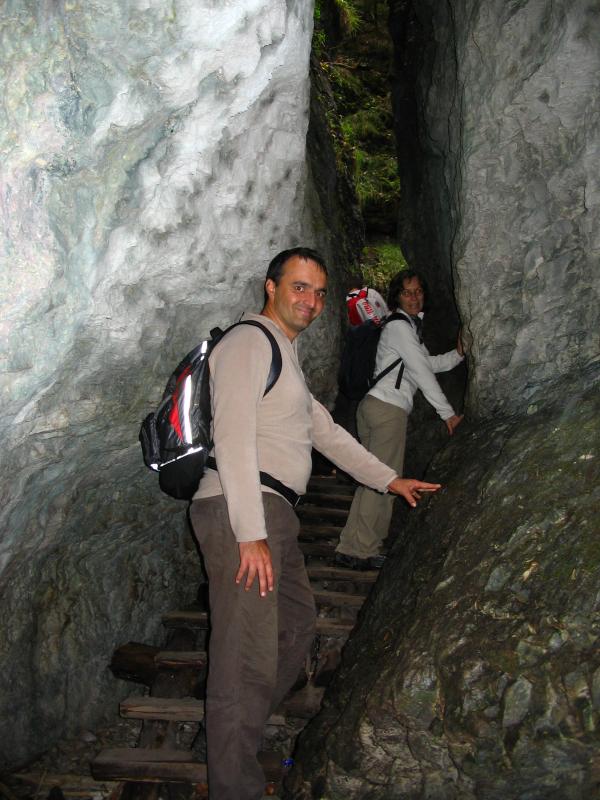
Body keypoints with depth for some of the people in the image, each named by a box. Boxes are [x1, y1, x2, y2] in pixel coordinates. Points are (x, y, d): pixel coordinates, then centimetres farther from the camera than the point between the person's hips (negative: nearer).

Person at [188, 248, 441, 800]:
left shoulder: (285, 356, 25)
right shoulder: (249, 342, -7)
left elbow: (325, 431, 30)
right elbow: (233, 438, -18)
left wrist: (389, 479, 29)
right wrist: (251, 534, -23)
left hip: (274, 515, 10)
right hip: (238, 513, -10)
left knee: (297, 627, 19)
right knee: (249, 663, -9)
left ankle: (249, 734, 32)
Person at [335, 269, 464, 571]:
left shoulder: (409, 326, 24)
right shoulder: (399, 326, -7)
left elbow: (427, 363, 31)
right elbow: (422, 371, -10)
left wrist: (458, 354, 18)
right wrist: (447, 412, -8)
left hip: (374, 406, 10)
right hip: (388, 408, -10)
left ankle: (352, 548, 9)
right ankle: (360, 551, -8)